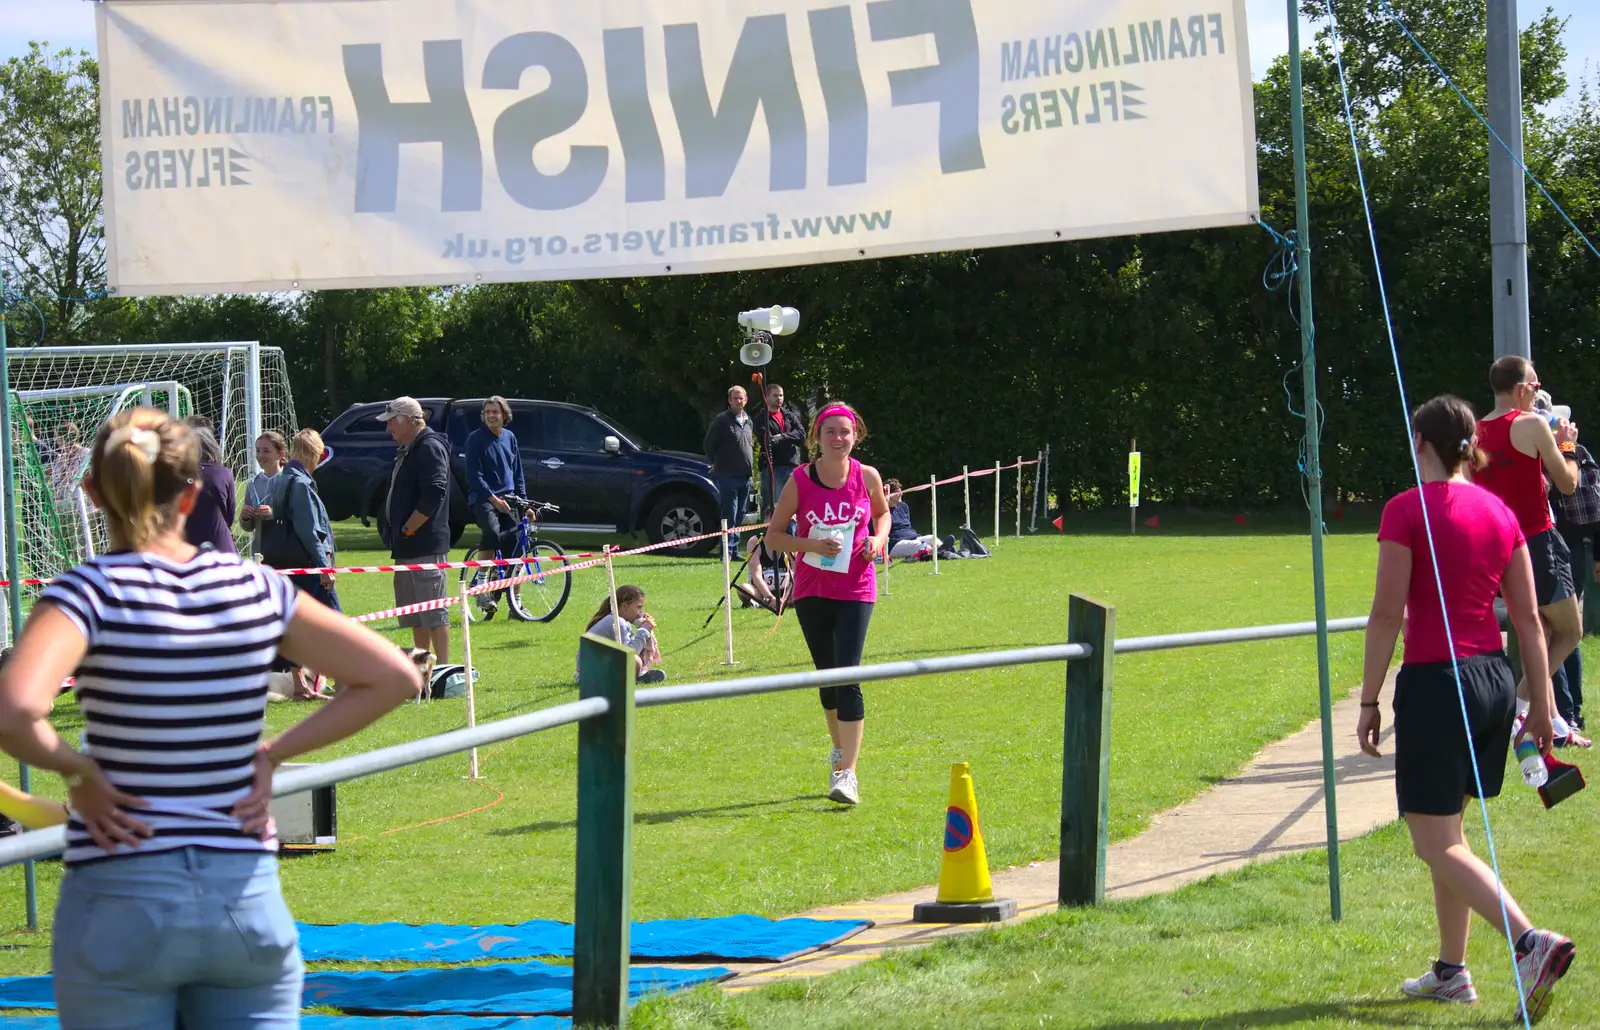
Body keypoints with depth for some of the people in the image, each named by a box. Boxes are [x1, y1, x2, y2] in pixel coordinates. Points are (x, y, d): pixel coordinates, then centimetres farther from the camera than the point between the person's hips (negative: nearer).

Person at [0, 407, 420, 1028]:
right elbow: (394, 677, 6)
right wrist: (272, 754, 6)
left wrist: (75, 770, -9)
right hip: (249, 900, 3)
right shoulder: (255, 589, 2)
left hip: (121, 905, -3)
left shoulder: (91, 593, -10)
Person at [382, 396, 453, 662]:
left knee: (434, 614, -9)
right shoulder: (407, 450, 19)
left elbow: (434, 493, -24)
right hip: (408, 549, 10)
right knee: (416, 618, 13)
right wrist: (398, 532, 13)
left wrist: (408, 529, -19)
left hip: (426, 547, -10)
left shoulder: (430, 448, -12)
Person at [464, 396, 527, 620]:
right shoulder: (476, 439, -4)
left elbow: (517, 473, 19)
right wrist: (493, 498, -19)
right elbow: (474, 475, -10)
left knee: (513, 547, -3)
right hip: (482, 499, -6)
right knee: (492, 532, -34)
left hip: (507, 499, 6)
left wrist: (524, 501, 11)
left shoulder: (510, 438, 13)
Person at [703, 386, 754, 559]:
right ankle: (728, 550, -8)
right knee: (729, 516, -9)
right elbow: (709, 444, -2)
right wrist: (718, 464, 4)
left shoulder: (747, 421, 15)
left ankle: (734, 550, 15)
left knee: (740, 516, 10)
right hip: (728, 476, -7)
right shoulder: (721, 420, -6)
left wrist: (750, 464, 16)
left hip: (745, 475, 7)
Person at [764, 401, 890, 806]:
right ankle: (840, 749, 38)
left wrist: (879, 539, -3)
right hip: (812, 589, 2)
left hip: (855, 590, -1)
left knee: (847, 676, -14)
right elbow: (773, 536, -1)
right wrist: (811, 545, -17)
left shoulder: (867, 477, -3)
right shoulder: (800, 480, -5)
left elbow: (882, 512, 18)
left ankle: (847, 773, -14)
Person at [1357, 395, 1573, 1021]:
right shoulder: (1499, 512, 6)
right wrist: (1542, 703, 12)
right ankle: (1451, 971, 24)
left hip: (1435, 682, -7)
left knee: (1437, 844, -3)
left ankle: (1531, 941, -21)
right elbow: (1528, 619, 7)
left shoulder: (1408, 511, -12)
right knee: (1446, 830, 20)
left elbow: (1387, 614, -14)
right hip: (1496, 679, 7)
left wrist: (1369, 700, -7)